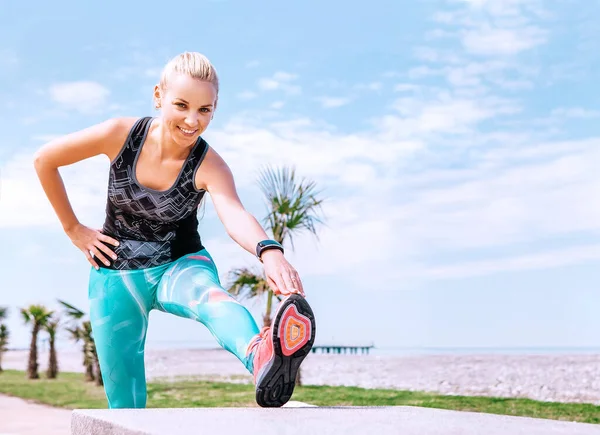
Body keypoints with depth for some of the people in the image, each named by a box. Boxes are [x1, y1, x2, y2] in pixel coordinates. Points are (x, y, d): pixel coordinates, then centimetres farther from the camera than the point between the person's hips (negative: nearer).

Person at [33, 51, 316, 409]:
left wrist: (270, 251, -63)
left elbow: (235, 215, -42)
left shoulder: (210, 166, -20)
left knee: (209, 295, -38)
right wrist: (73, 228, 0)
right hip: (116, 273, 2)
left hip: (180, 263, -2)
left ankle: (263, 359, -69)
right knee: (123, 397, 3)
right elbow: (44, 160, -2)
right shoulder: (120, 134, -17)